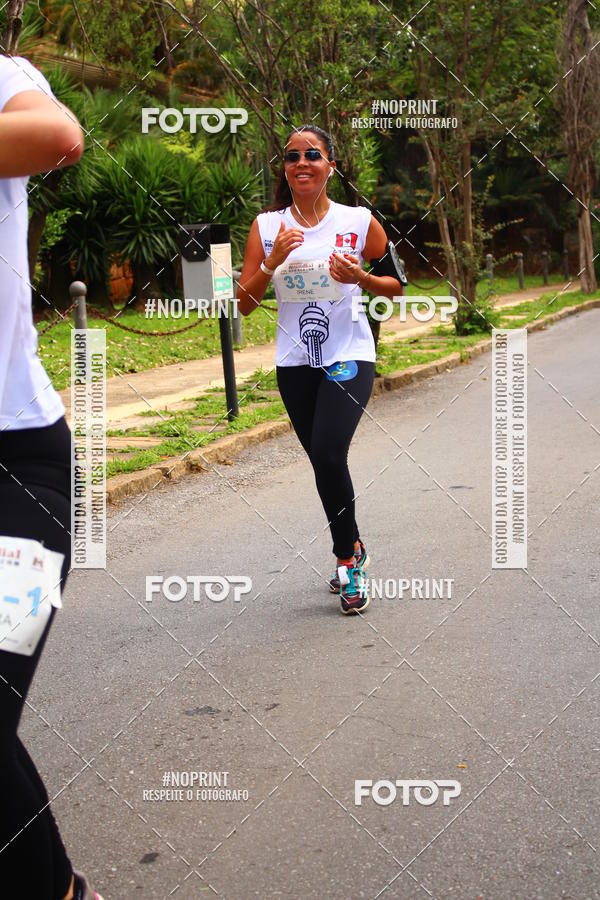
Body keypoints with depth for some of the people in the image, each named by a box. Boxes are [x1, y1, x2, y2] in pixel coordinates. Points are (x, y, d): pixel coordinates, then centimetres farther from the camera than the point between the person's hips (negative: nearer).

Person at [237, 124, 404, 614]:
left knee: (328, 452, -19)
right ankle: (351, 550, 31)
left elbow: (396, 286, 6)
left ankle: (347, 555, 1)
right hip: (295, 362, 3)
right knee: (323, 459, 10)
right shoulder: (267, 226, 1)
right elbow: (245, 303, 0)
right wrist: (272, 261, -16)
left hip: (349, 357, -3)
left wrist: (359, 277, -14)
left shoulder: (359, 221, -3)